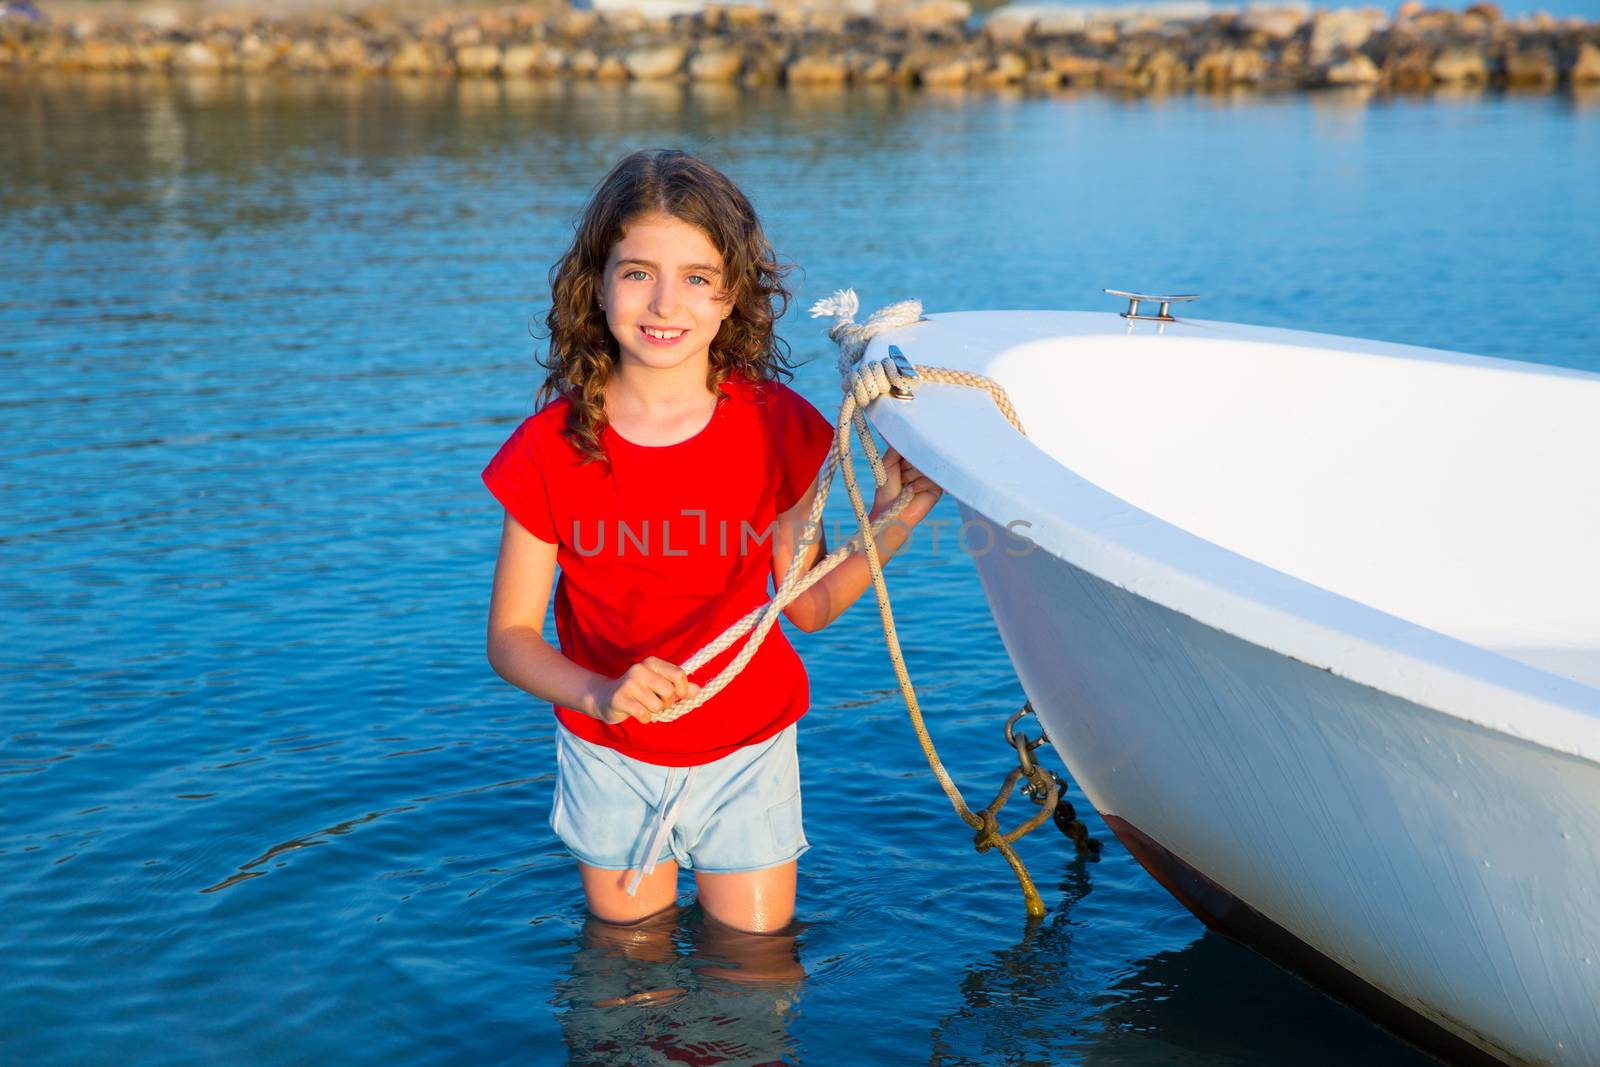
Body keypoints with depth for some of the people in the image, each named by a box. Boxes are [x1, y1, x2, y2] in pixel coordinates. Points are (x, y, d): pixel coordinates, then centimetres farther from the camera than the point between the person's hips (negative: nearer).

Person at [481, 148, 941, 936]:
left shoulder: (775, 428, -14)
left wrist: (886, 530, -24)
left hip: (745, 751, 0)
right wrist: (599, 693, -31)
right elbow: (511, 635, -12)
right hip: (610, 757, 0)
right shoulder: (549, 451, -17)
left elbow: (808, 604, -6)